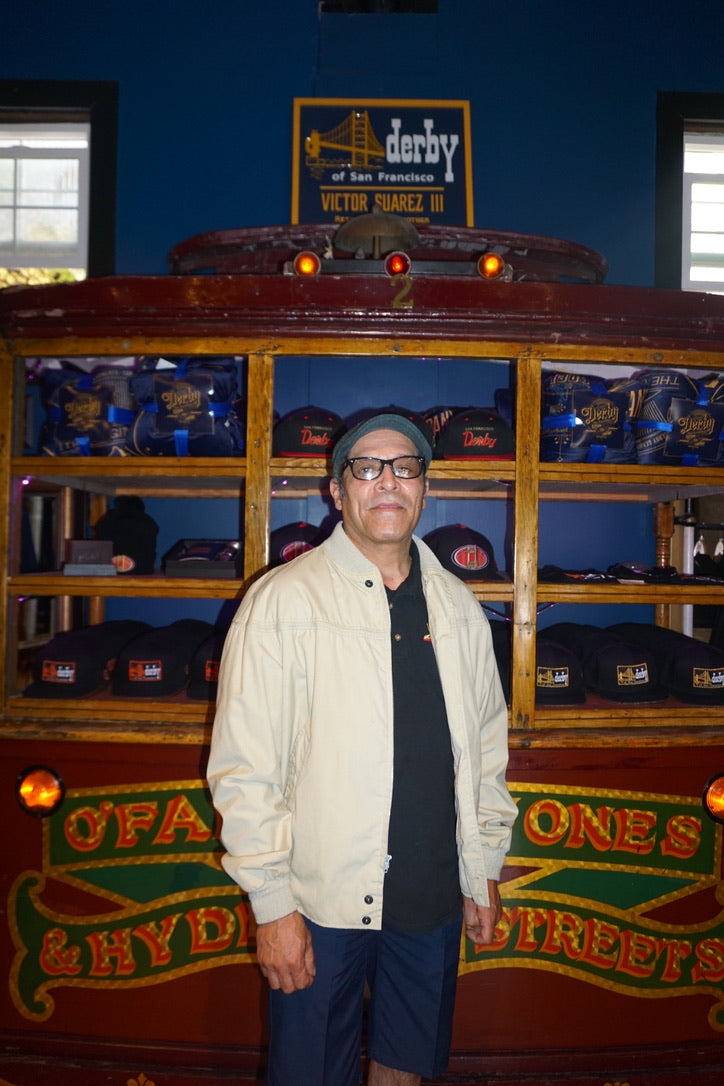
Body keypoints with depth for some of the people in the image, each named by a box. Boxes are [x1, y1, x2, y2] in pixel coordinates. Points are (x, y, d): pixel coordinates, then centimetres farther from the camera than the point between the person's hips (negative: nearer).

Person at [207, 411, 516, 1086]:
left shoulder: (458, 606, 5)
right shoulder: (283, 601, -11)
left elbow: (486, 745, 11)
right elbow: (244, 769, -12)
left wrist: (484, 869, 12)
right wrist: (272, 905, -11)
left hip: (434, 900, 4)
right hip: (321, 902, -4)